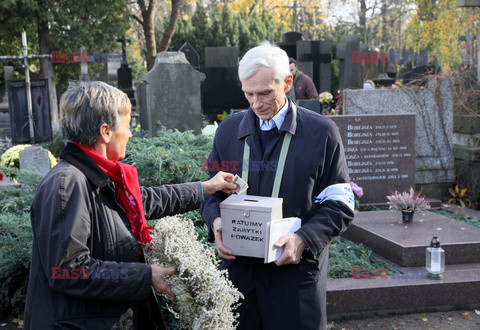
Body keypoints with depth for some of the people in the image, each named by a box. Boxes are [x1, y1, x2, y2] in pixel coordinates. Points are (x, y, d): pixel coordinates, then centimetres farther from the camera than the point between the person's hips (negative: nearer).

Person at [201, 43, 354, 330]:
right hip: (238, 268, 3)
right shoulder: (228, 130, 8)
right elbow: (212, 191, 15)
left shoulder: (321, 132, -3)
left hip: (296, 271, -2)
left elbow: (339, 206, -3)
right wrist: (216, 220, -6)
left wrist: (304, 239, -18)